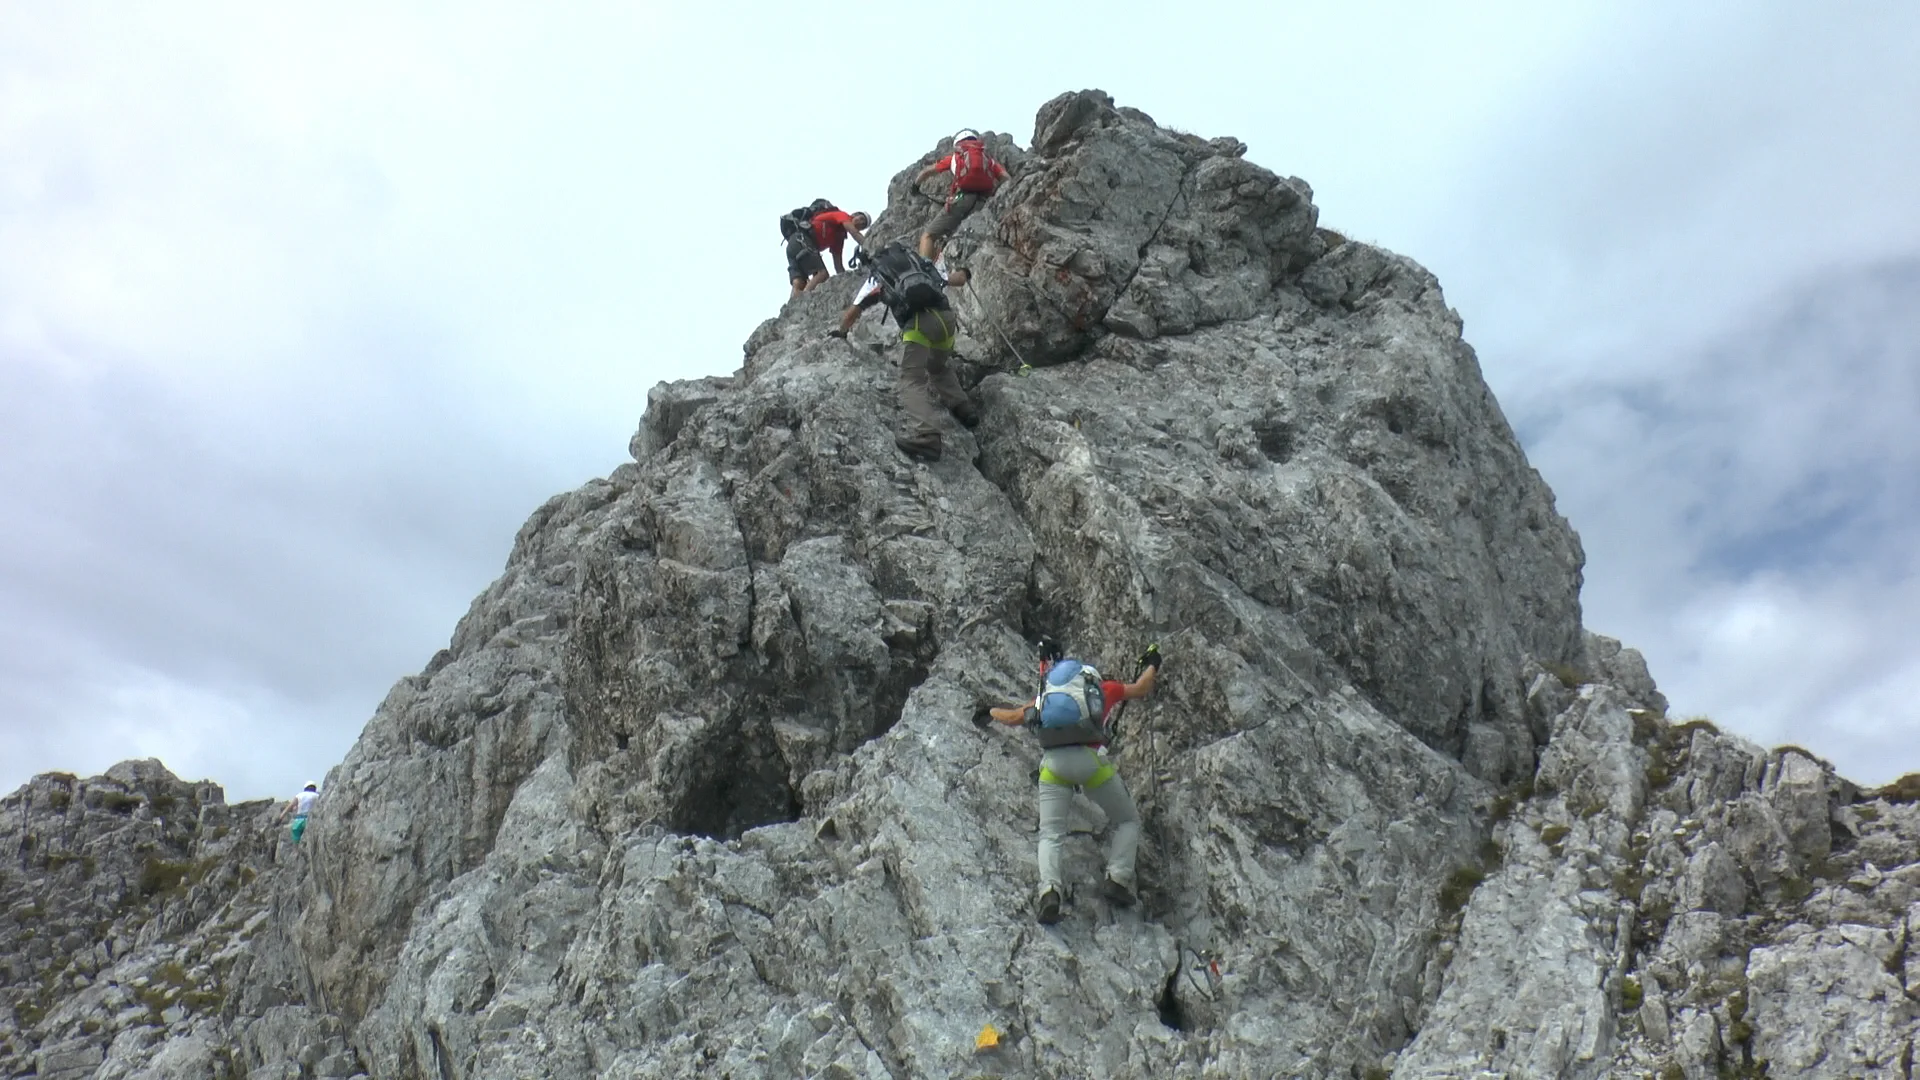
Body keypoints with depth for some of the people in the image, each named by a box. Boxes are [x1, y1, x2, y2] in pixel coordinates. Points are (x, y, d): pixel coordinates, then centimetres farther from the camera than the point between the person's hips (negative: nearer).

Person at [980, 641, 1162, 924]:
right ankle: (1118, 879, 0)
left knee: (1051, 834, 4)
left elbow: (1012, 717, 38)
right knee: (1127, 820, 18)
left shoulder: (1046, 696, 29)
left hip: (1053, 762, 1)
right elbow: (1141, 689, 40)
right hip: (1091, 758, -1)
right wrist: (1152, 665, 61)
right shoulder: (1103, 687, 25)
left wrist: (991, 711, 60)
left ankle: (1049, 890, -20)